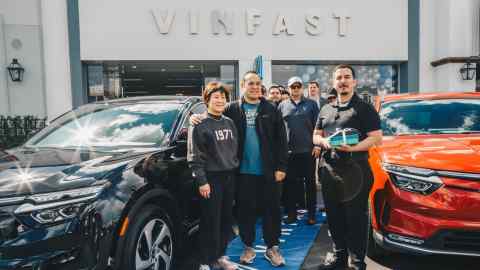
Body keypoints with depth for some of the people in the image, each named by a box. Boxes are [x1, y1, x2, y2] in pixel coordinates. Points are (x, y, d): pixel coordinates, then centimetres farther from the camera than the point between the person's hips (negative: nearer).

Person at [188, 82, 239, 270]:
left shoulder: (229, 123, 13)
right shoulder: (199, 124, -6)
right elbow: (194, 155, -10)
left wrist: (234, 166, 14)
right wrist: (201, 180, -14)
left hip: (229, 177, 6)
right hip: (211, 178, -6)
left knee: (226, 219, 10)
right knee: (210, 222, -2)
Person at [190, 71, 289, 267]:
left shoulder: (271, 109, 3)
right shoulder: (232, 109, 3)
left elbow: (281, 140, 0)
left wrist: (281, 167, -5)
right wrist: (197, 117, -9)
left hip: (268, 170, 0)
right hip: (243, 170, 0)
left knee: (271, 209, 8)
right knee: (245, 210, 10)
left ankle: (272, 248, 24)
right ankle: (248, 247, 27)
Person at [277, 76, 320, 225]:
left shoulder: (311, 104, 4)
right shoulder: (282, 105, 8)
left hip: (308, 150, -1)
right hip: (288, 151, 2)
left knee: (310, 182, 6)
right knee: (290, 183, 7)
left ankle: (311, 214, 16)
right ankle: (291, 213, 18)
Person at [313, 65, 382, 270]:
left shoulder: (364, 108, -1)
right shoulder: (326, 110, 17)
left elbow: (376, 138, -8)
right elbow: (315, 136, 21)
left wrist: (353, 148, -23)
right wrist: (323, 141, -3)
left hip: (355, 170, -5)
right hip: (329, 169, 6)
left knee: (355, 217, 0)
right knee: (333, 216, 13)